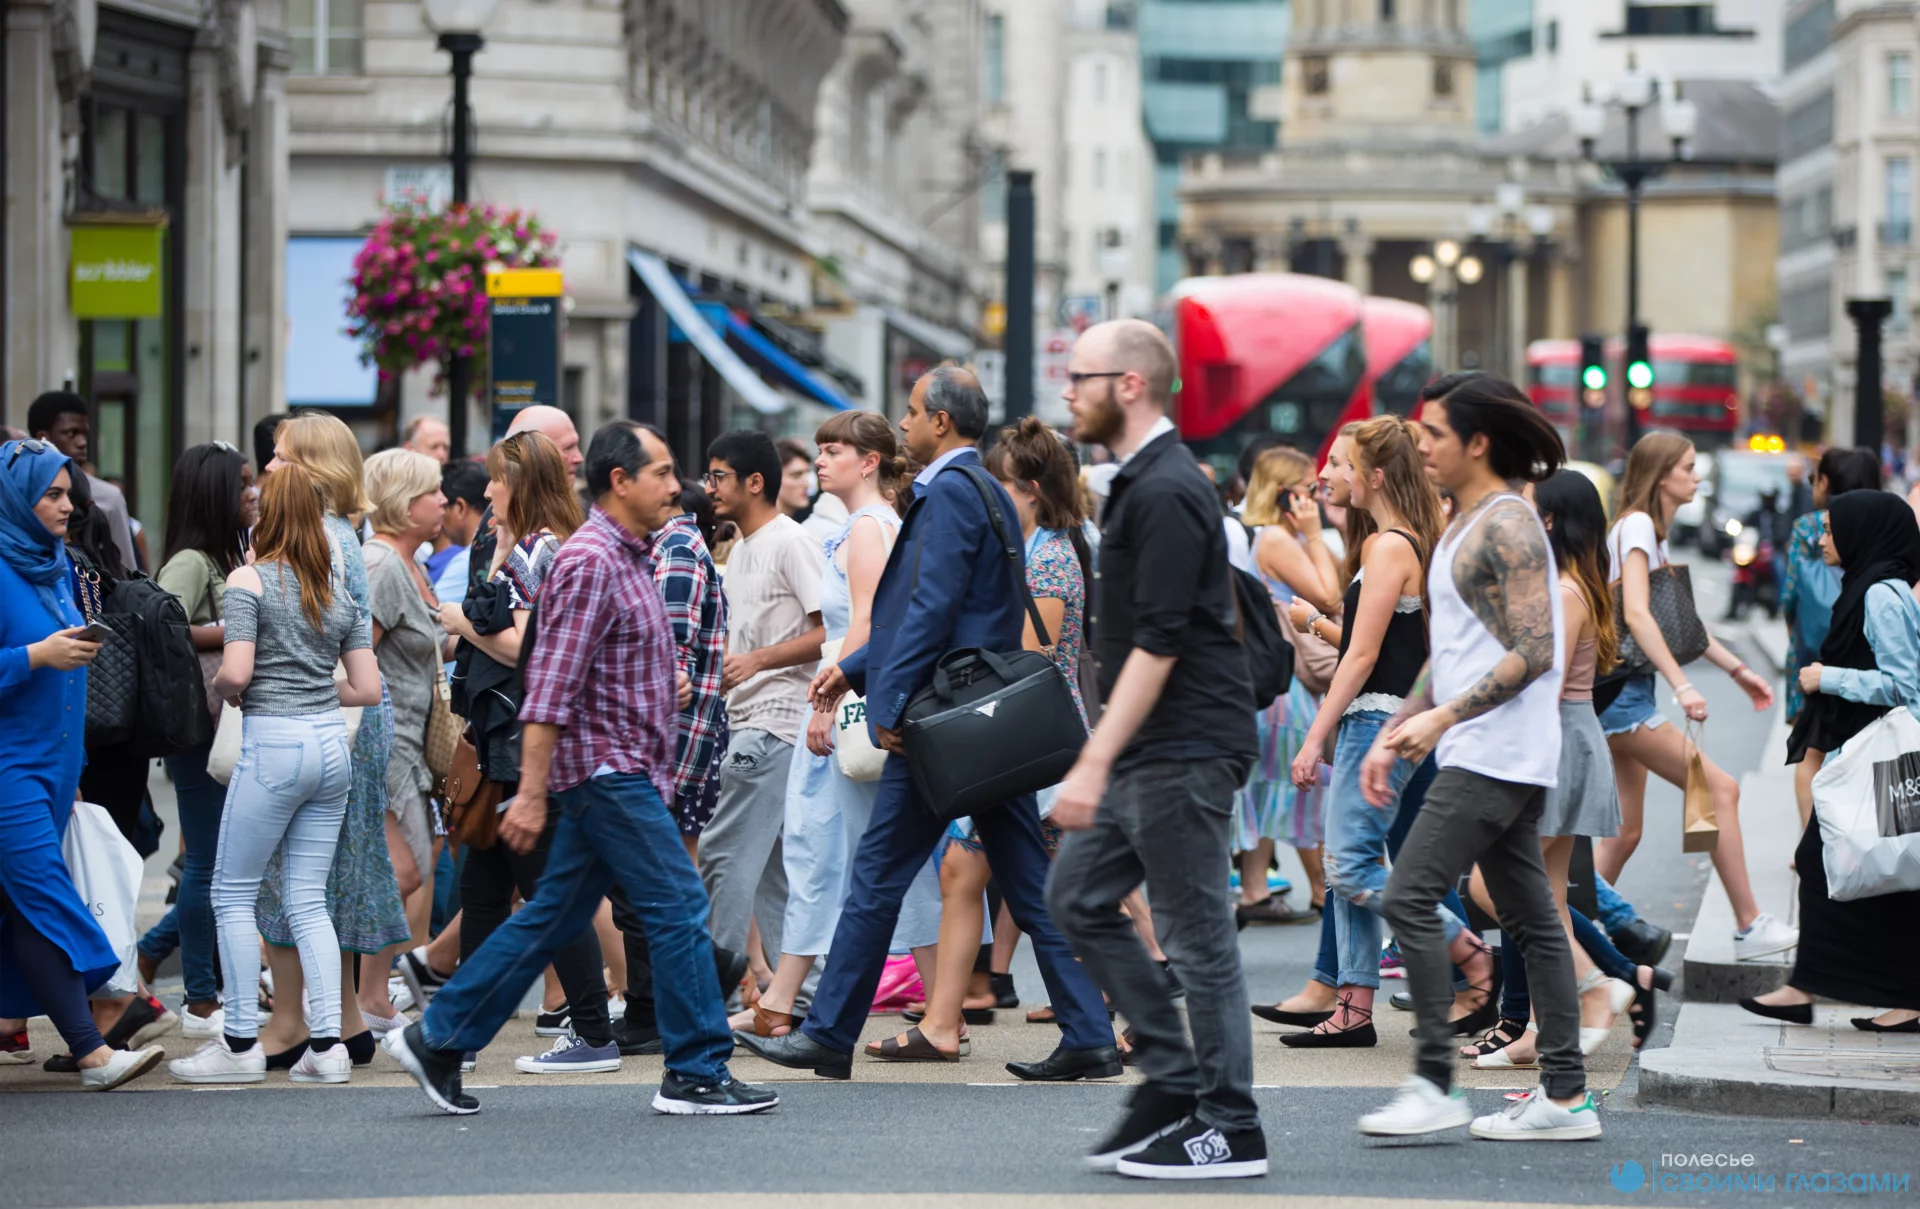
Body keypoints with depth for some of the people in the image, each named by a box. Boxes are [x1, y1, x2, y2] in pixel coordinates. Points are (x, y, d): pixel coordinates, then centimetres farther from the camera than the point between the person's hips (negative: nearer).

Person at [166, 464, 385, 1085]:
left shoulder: (249, 579, -6)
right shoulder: (338, 589, 11)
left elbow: (236, 672, -16)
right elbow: (368, 688, 11)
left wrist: (221, 687, 5)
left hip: (273, 743, -6)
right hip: (332, 744, 6)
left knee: (233, 894, 5)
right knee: (309, 900, 9)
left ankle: (241, 1044, 5)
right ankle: (327, 1045, 3)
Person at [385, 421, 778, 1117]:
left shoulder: (625, 559, 16)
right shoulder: (591, 563, -15)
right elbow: (550, 686, -21)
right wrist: (531, 793, -24)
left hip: (618, 772, 10)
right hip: (607, 769, -10)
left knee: (555, 917, 11)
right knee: (678, 907, -7)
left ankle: (437, 1040, 14)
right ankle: (696, 1073, -2)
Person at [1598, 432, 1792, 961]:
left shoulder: (1653, 532, 19)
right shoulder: (1636, 526, -12)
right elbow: (1636, 613, -24)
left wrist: (1737, 669, 22)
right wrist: (1681, 686, -30)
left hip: (1626, 695, 10)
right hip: (1621, 693, -10)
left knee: (1624, 833, 8)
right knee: (1720, 789, -10)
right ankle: (1749, 927, -8)